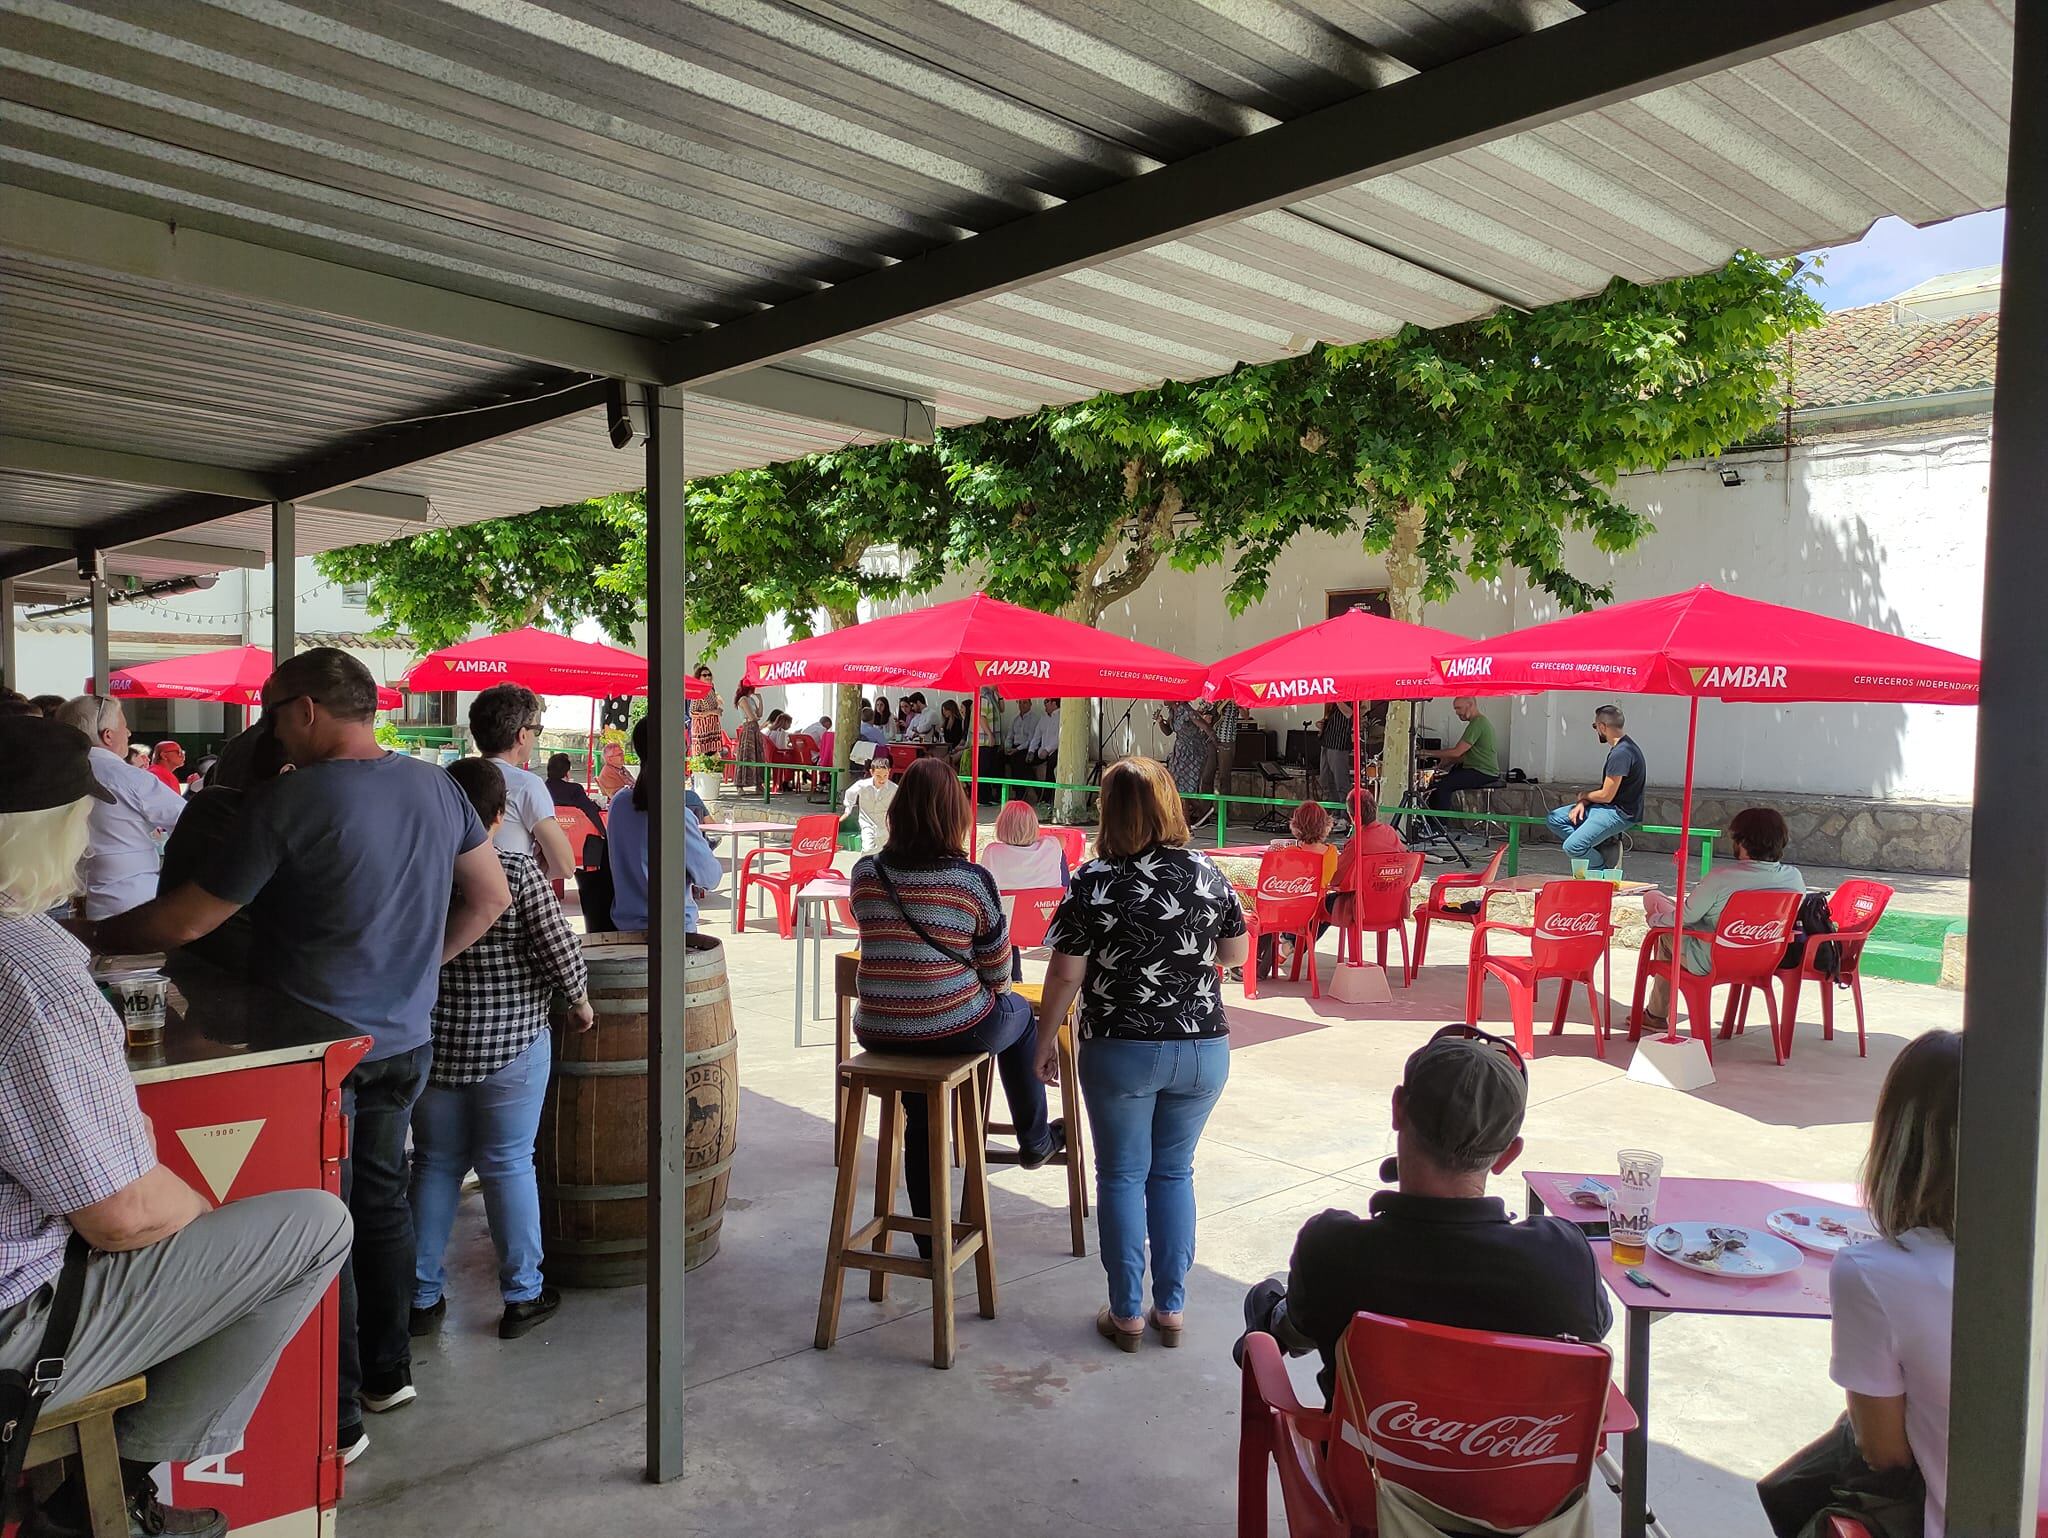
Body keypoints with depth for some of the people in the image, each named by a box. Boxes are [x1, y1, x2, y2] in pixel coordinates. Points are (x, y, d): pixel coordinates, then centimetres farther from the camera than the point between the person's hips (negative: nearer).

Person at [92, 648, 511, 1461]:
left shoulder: (287, 801, -19)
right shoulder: (436, 786, 0)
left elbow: (186, 921, -13)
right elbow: (491, 896, 8)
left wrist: (97, 936, 4)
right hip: (404, 1041, 6)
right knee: (380, 1202, 19)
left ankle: (333, 1419, 17)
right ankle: (388, 1371, 33)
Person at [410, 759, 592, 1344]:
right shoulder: (518, 873, -15)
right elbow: (560, 951, -13)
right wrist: (580, 1003, 4)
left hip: (429, 1044, 3)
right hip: (511, 1045, -3)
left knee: (435, 1164, 15)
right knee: (508, 1166, 7)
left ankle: (422, 1297, 24)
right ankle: (522, 1297, 18)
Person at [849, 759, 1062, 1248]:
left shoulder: (865, 873, -3)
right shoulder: (972, 880, -14)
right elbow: (998, 972, -4)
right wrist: (989, 993, 21)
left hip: (877, 1033, 3)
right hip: (953, 1031, -3)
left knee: (920, 1118, 30)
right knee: (1019, 1013, 30)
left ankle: (930, 1238, 38)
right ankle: (1034, 1141, 44)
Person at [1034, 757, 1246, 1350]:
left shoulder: (1093, 881, -12)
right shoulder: (1208, 875, -4)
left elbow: (1065, 974, -10)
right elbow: (1235, 954, 8)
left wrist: (1046, 1041, 3)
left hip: (1120, 1051, -3)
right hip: (1203, 1050, 3)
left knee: (1122, 1177, 12)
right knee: (1174, 1173, 18)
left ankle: (1127, 1315, 20)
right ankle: (1171, 1309, 24)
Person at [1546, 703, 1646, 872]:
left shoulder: (1621, 753, -21)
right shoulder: (1619, 748, 12)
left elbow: (1606, 795, -19)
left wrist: (1583, 796, 1)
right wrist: (1583, 803, -1)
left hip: (1621, 813, -11)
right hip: (1609, 808, 11)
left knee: (1572, 847, -23)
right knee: (1555, 818, 7)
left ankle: (1604, 871, 2)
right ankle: (1602, 847, -1)